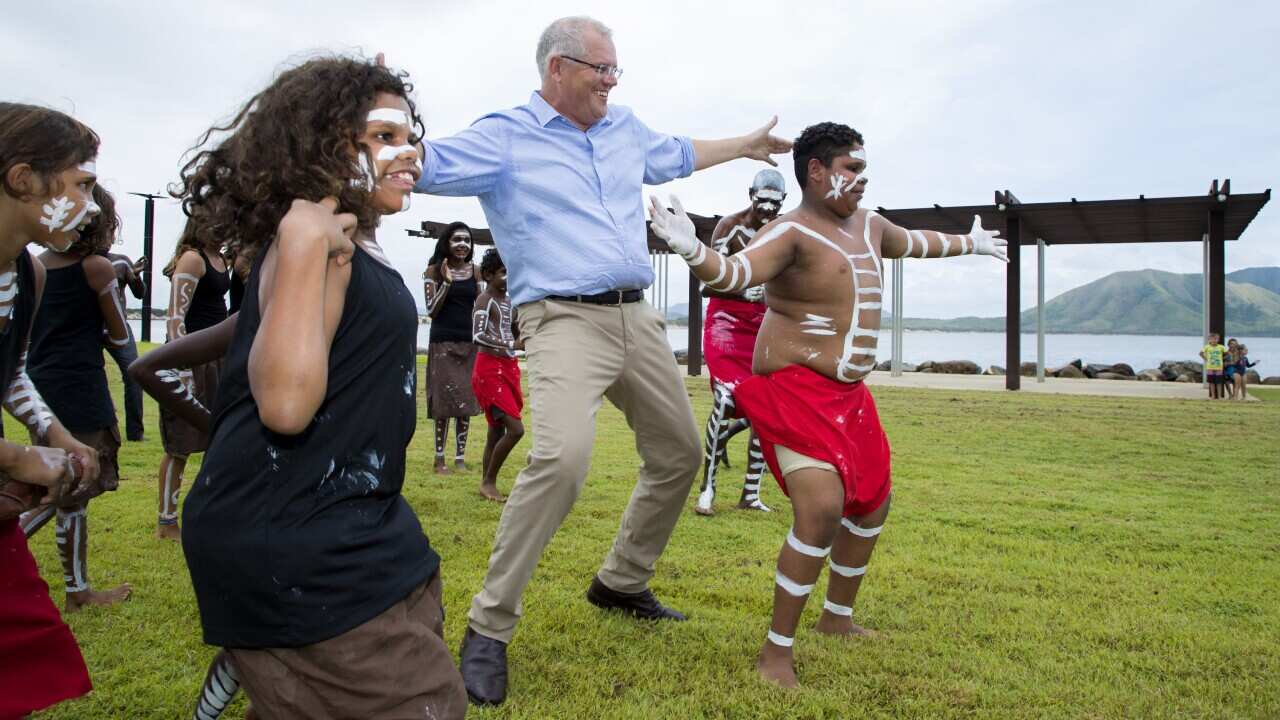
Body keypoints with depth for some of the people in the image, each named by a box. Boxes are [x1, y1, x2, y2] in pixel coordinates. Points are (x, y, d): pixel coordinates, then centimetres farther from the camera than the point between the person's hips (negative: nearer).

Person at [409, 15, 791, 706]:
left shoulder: (624, 127, 17)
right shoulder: (505, 135, -3)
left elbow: (676, 155, 35)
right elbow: (426, 162, -14)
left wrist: (744, 145, 46)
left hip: (637, 317, 8)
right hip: (564, 320, -8)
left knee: (679, 453, 13)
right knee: (562, 457, -29)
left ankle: (621, 582, 34)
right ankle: (489, 628, -11)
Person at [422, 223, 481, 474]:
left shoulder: (474, 270, 9)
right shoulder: (434, 271, -1)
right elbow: (431, 310, -6)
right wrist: (446, 282, -15)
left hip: (470, 342, 3)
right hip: (443, 342, -3)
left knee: (466, 401, 5)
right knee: (443, 400, -1)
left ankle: (460, 457, 14)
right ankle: (439, 458, 9)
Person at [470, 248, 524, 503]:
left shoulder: (510, 301, 13)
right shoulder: (485, 300, -10)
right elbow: (478, 336, -25)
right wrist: (511, 345, -37)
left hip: (509, 368, 8)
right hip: (490, 369, -8)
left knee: (497, 429, 10)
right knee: (515, 428, -14)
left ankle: (486, 484, 18)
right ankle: (488, 481, 0)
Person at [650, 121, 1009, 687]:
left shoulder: (867, 225, 13)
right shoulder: (791, 232, -14)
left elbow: (913, 242, 34)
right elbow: (735, 273, -31)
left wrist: (969, 244, 50)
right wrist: (692, 251, -52)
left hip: (847, 393, 10)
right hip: (796, 389, -10)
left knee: (873, 502, 20)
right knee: (822, 511, -22)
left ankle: (837, 618, 39)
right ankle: (775, 652, -7)